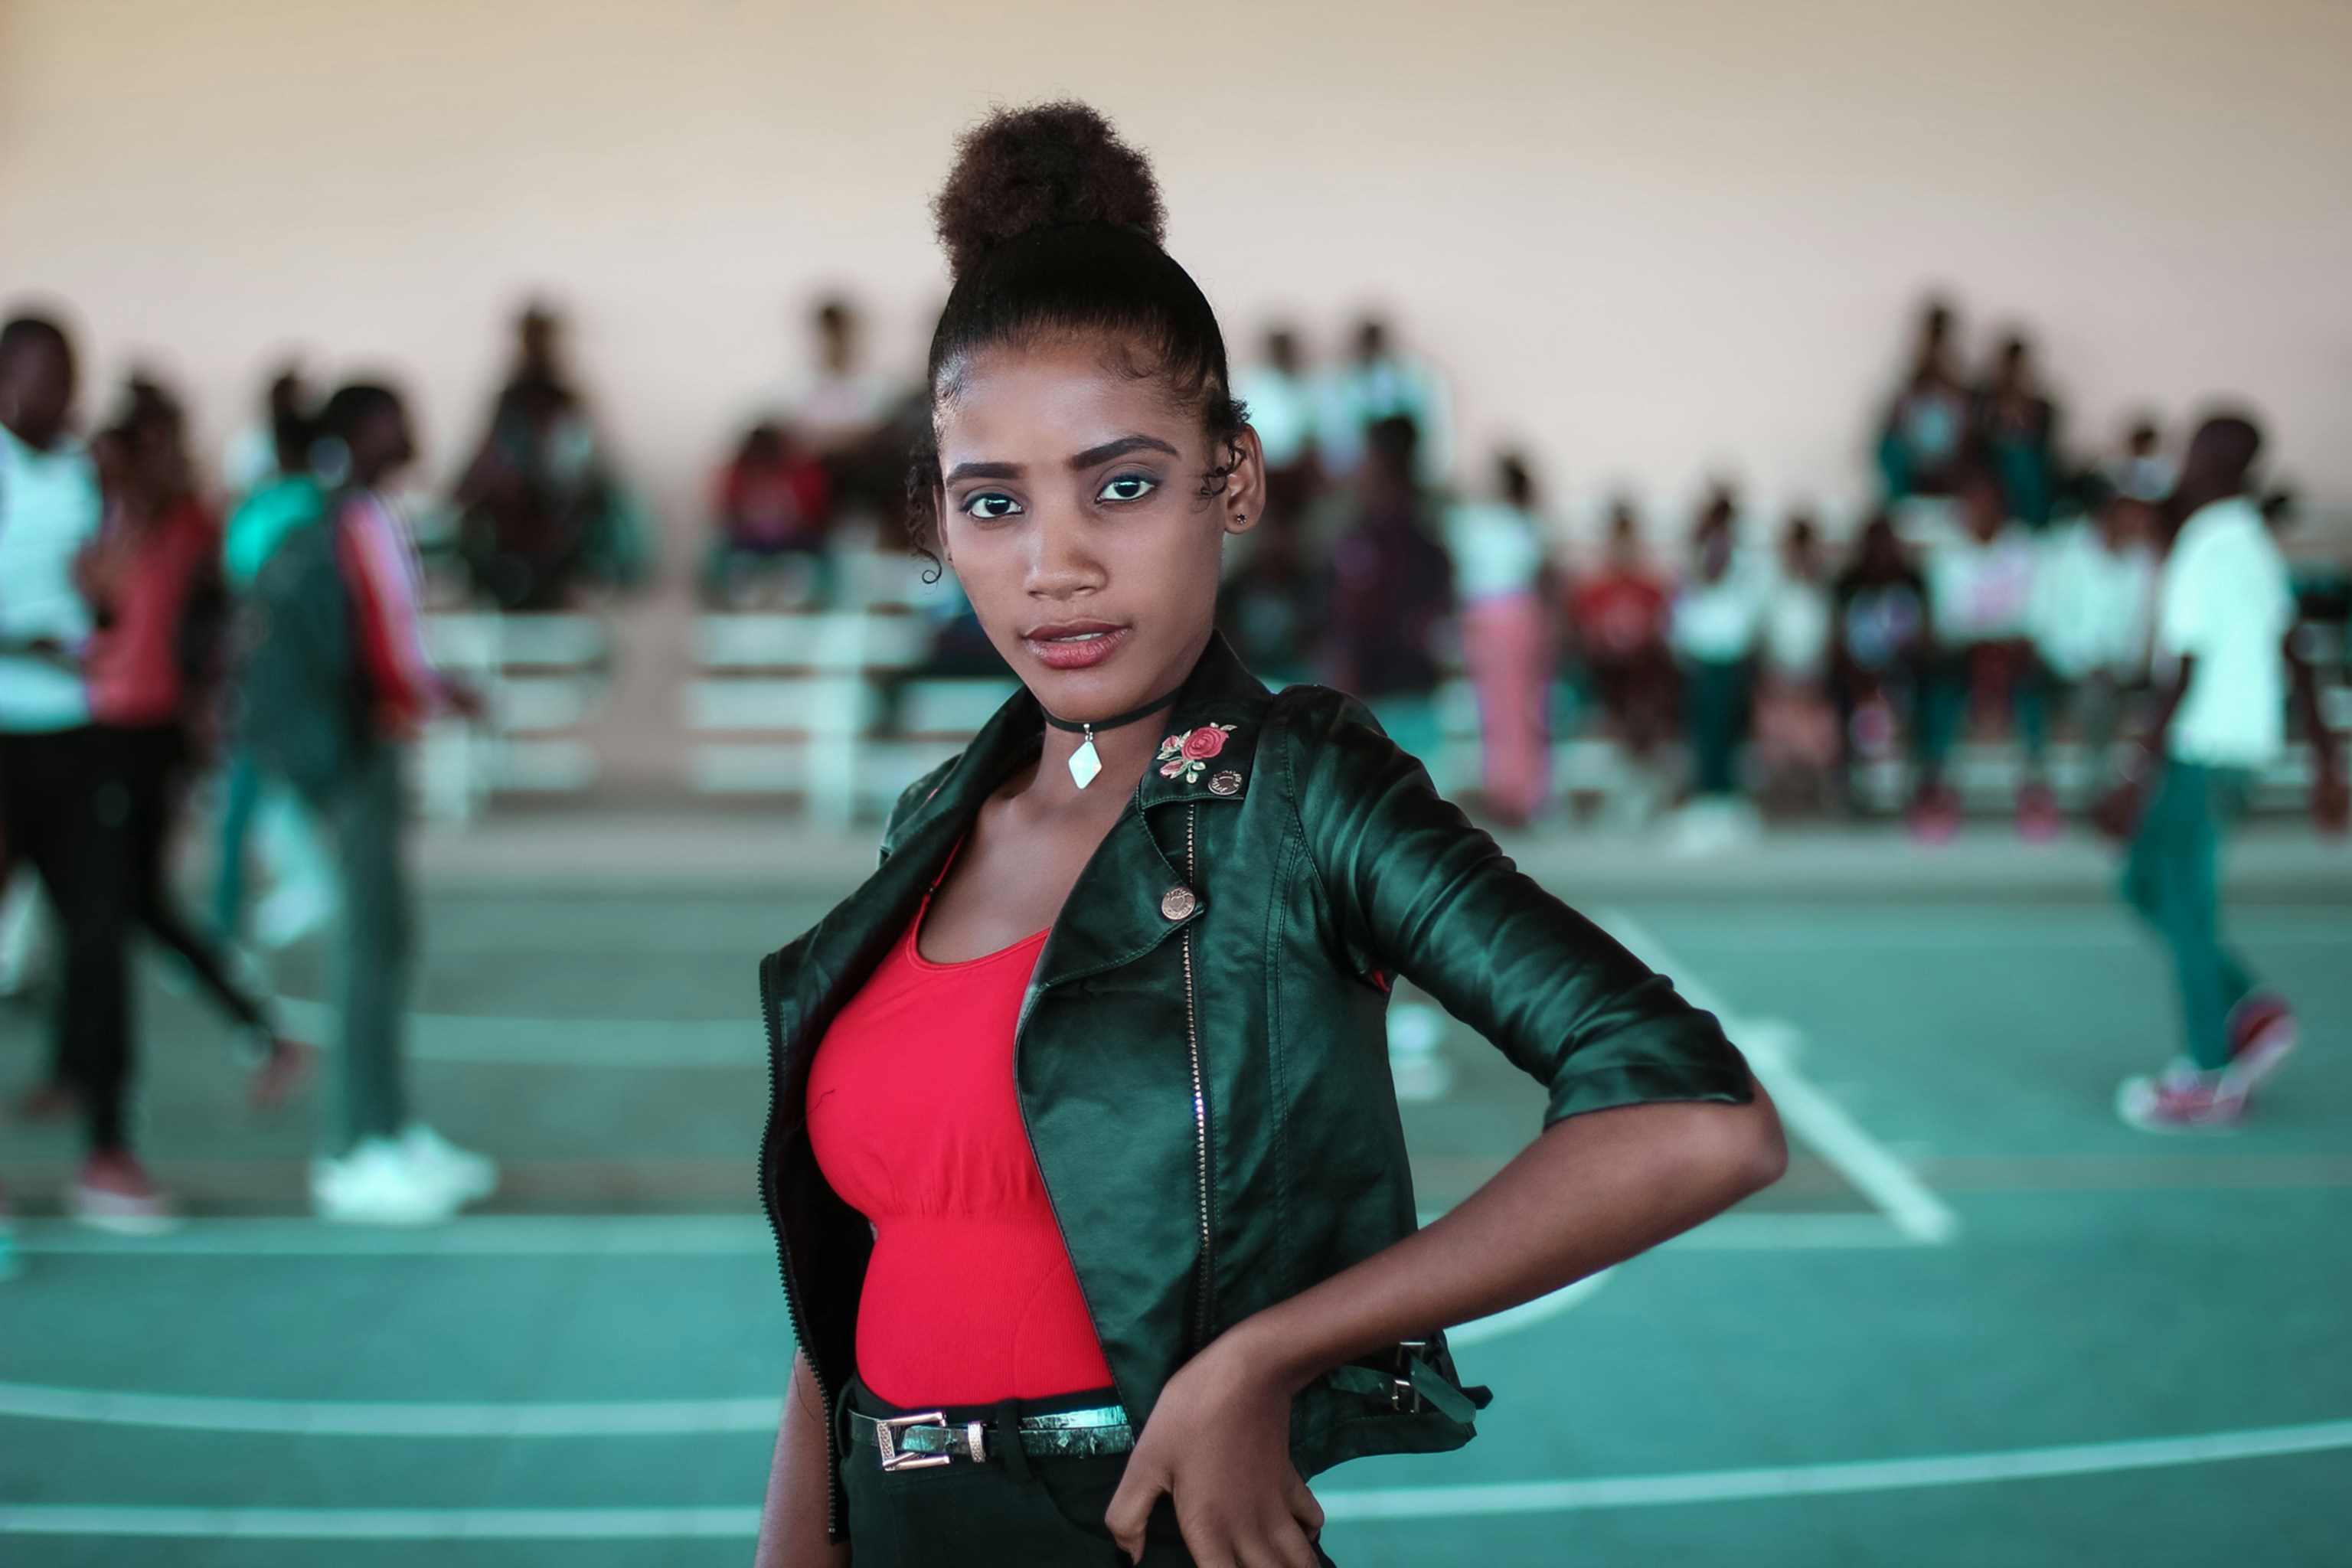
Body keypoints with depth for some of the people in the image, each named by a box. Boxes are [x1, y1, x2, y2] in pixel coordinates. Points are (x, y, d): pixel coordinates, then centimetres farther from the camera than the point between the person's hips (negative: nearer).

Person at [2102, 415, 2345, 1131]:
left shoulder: (2207, 554, -16)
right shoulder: (2253, 545, 13)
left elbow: (2185, 675, -20)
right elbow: (2294, 657, 17)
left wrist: (2139, 775, -19)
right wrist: (2324, 757, 21)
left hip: (2203, 753, -9)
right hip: (2240, 743, 9)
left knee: (2184, 907, -1)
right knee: (2146, 884, 17)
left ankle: (2209, 1081, 7)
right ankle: (2253, 1015, 14)